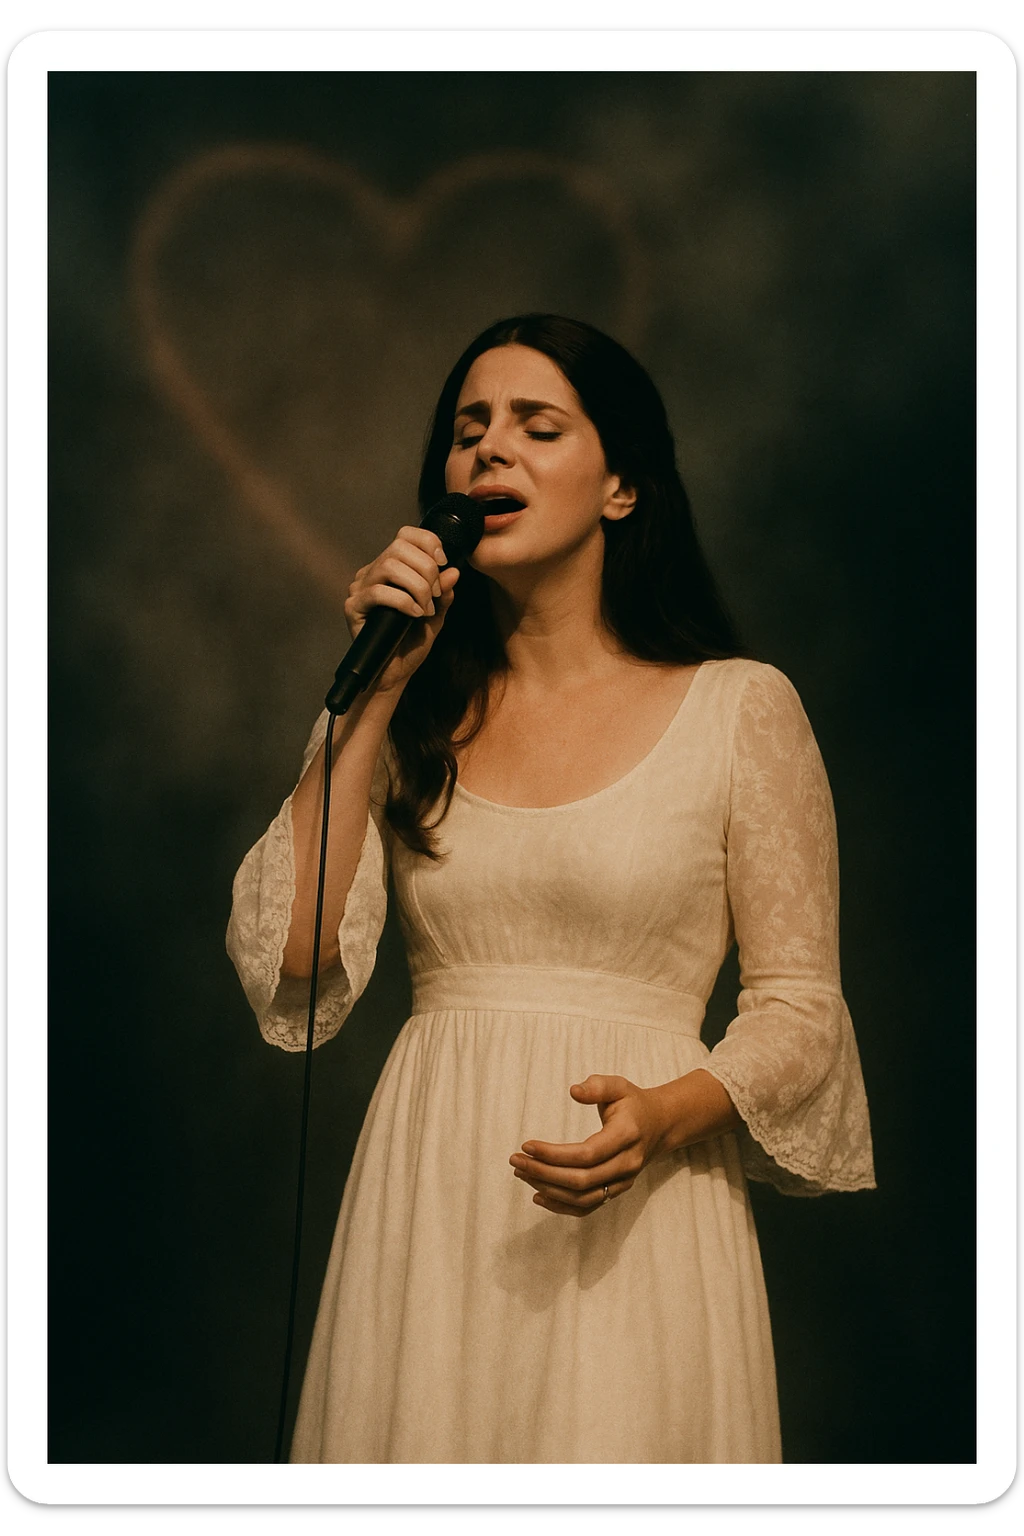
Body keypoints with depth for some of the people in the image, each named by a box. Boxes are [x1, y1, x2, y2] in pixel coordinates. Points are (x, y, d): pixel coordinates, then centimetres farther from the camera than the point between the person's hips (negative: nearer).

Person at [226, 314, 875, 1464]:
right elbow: (285, 970, -4)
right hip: (427, 1210, 3)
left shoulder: (741, 708, -1)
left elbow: (800, 1004, 0)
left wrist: (664, 1116, -20)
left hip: (635, 1227, -2)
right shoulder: (410, 717, 8)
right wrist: (375, 694, -6)